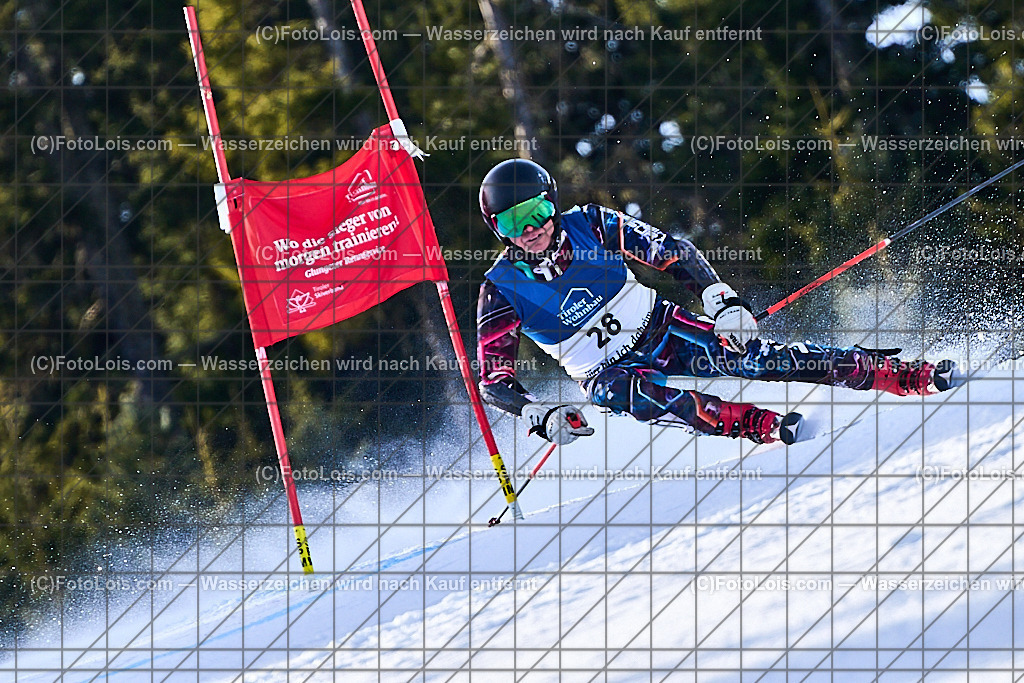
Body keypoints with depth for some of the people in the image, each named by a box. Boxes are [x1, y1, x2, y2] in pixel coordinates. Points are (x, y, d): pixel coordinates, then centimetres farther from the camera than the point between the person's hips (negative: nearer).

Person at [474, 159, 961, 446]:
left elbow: (674, 252, -3)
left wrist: (721, 300, -16)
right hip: (610, 372, -1)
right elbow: (494, 380, -11)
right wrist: (540, 416, -28)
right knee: (624, 392, -37)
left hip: (665, 332, 1)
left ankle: (911, 376, -17)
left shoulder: (589, 226, -10)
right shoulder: (502, 291, -13)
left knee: (751, 357, -19)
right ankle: (763, 427, -46)